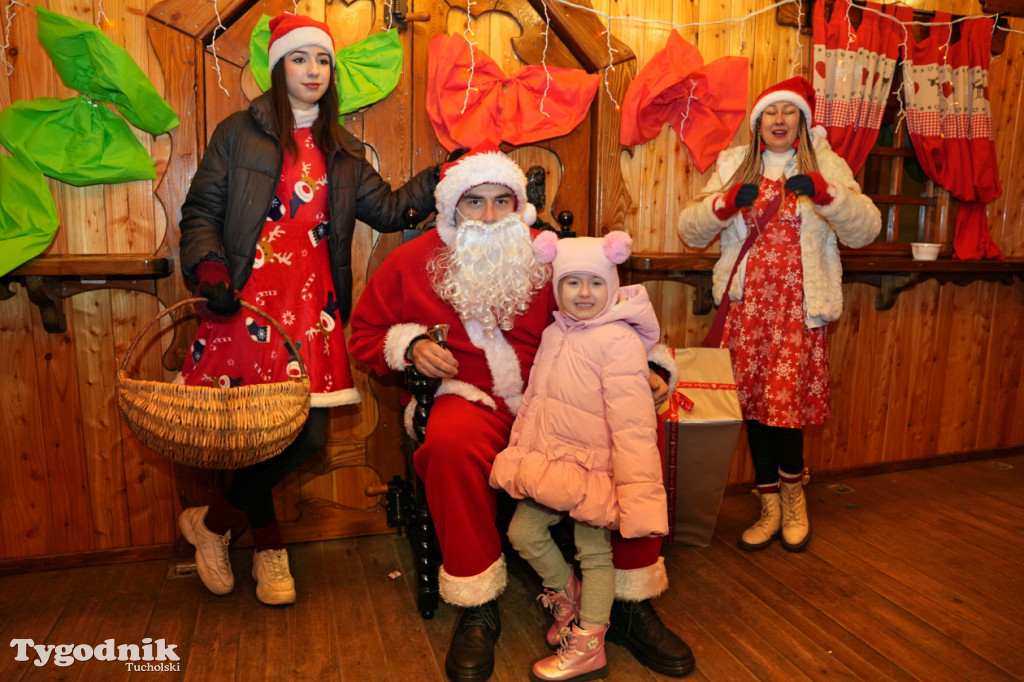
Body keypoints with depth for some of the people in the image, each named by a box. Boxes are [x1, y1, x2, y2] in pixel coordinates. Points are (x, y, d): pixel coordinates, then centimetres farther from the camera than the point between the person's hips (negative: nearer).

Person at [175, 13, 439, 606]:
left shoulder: (342, 151, 20)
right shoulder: (239, 133, 9)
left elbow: (387, 208, 16)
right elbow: (200, 212, 5)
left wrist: (440, 177, 7)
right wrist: (210, 270, -10)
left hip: (314, 303, 3)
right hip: (249, 300, -3)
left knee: (310, 434, -5)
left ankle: (212, 523, 17)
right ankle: (269, 546, 21)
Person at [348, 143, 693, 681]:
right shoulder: (413, 261, 6)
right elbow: (366, 333, 16)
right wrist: (411, 345, -4)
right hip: (473, 398, -1)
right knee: (452, 443, -37)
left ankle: (631, 606, -7)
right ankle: (477, 613, -17)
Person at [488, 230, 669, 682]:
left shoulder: (619, 340, -18)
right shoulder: (554, 334, 8)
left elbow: (631, 421, -23)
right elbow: (532, 399, 17)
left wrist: (638, 491, -24)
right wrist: (518, 449, 18)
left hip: (592, 468, -7)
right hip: (547, 465, 8)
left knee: (594, 552, 7)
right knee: (523, 532, 12)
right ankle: (567, 597, 38)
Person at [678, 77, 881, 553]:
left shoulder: (825, 166, 9)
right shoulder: (734, 166, 13)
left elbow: (866, 230, -3)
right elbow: (690, 230, 4)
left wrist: (823, 192, -18)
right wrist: (727, 202, -14)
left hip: (798, 303, -2)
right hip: (746, 302, 2)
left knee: (786, 398, -8)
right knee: (752, 398, 3)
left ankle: (792, 495, 19)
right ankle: (771, 506, 18)